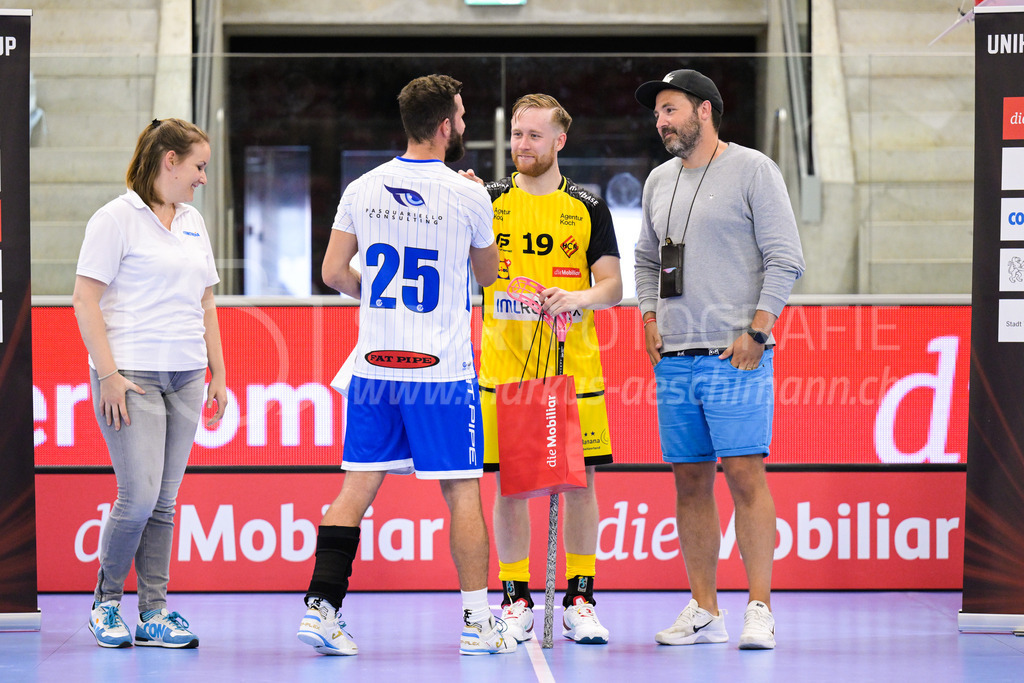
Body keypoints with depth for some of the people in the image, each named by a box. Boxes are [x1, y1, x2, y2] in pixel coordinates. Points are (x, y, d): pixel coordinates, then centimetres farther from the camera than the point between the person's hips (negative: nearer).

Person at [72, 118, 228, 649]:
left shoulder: (192, 222, 16)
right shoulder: (117, 218, -6)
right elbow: (85, 300, -9)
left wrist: (218, 374, 17)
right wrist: (108, 375, -14)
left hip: (185, 379, 6)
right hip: (131, 378, -6)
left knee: (164, 501, 5)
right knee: (139, 496, -11)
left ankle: (153, 613, 8)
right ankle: (106, 602, 7)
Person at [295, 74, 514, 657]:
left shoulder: (363, 189, 2)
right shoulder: (467, 195, -8)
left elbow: (335, 271, 7)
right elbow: (489, 274, 9)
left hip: (374, 366, 4)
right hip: (442, 369, -4)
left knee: (358, 486, 7)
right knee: (463, 492, 4)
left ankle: (321, 606, 0)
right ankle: (478, 621, 8)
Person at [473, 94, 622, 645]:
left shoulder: (587, 208, 6)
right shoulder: (487, 202, 6)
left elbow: (612, 285, 4)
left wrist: (580, 296, -17)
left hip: (574, 368, 0)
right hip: (504, 367, 0)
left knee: (580, 481, 1)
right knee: (508, 484, 0)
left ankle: (580, 600, 9)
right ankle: (516, 602, 9)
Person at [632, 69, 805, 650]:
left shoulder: (753, 170, -2)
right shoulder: (659, 182, 16)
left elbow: (786, 259, -6)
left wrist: (755, 332, -12)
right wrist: (651, 323, 13)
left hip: (735, 356, -6)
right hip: (674, 359, 6)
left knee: (745, 473, -11)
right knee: (690, 481, 5)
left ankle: (761, 609, -10)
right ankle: (705, 610, 10)